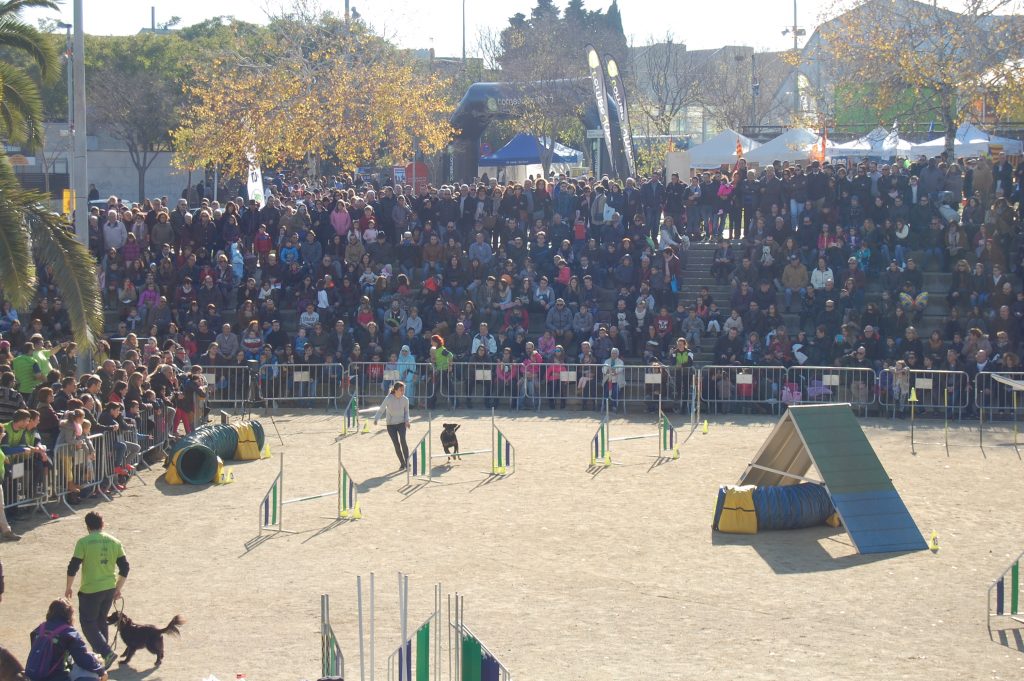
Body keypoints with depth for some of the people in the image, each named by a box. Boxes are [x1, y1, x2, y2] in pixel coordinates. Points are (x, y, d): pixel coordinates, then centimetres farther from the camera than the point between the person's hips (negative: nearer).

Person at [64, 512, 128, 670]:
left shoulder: (84, 542, -11)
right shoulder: (114, 542, 3)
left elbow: (73, 568, -11)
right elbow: (124, 568, 4)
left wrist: (68, 587, 3)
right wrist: (118, 589, 15)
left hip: (90, 591, -5)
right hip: (109, 589, 5)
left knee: (88, 624, 4)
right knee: (101, 621, 23)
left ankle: (106, 652, -11)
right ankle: (100, 650, 30)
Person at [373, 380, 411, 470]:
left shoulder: (405, 399, -6)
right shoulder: (388, 399, -15)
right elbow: (381, 410, -11)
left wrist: (407, 420, -9)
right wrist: (376, 419, -25)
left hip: (401, 423, 1)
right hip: (391, 424, -1)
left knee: (403, 440, -22)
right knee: (396, 444, -5)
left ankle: (407, 461, -13)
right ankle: (402, 463, 11)